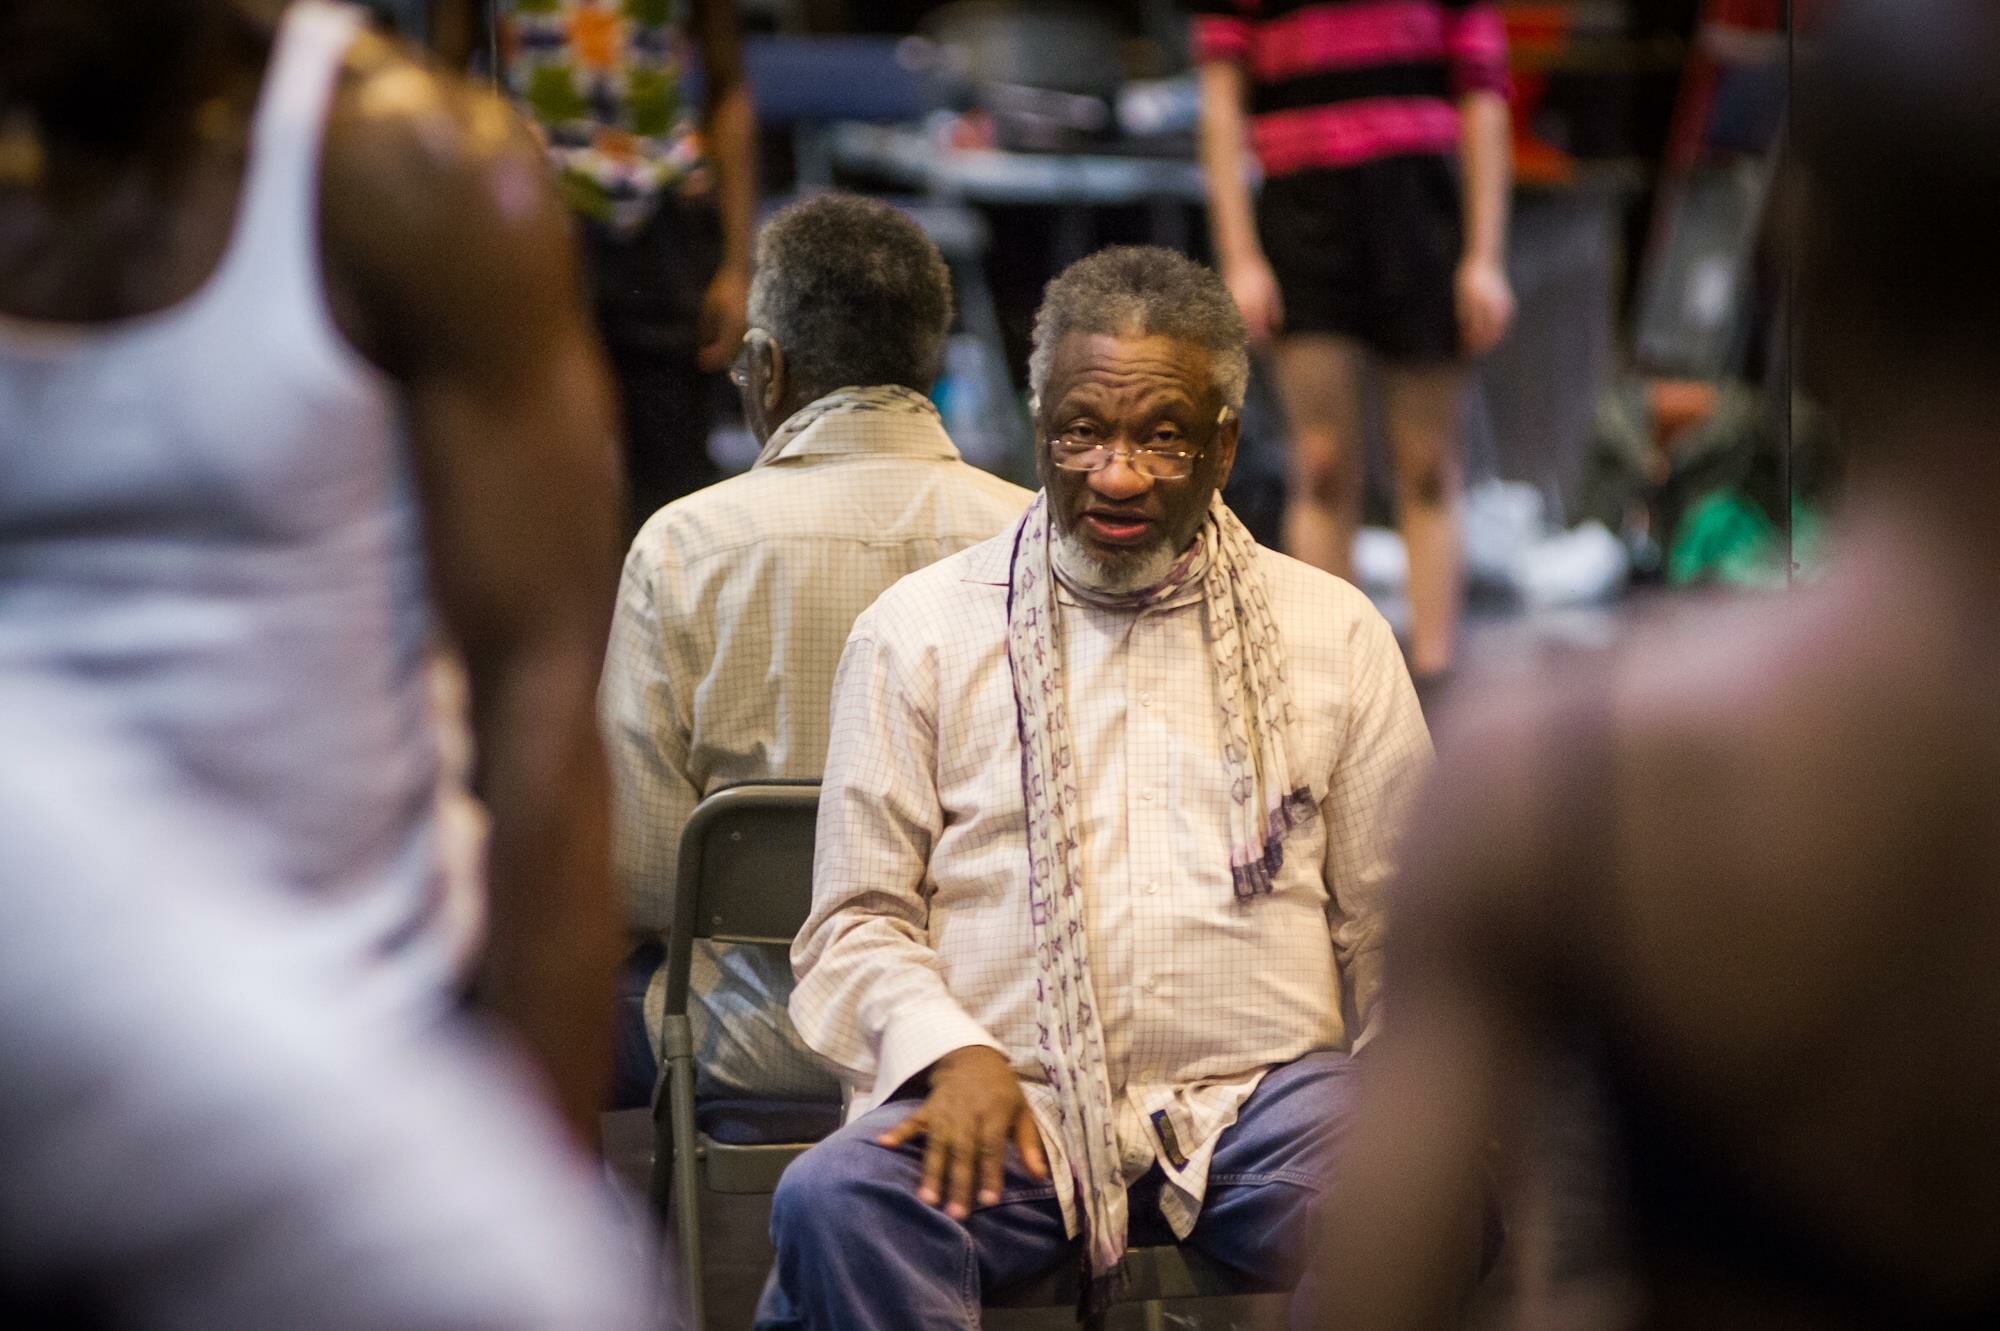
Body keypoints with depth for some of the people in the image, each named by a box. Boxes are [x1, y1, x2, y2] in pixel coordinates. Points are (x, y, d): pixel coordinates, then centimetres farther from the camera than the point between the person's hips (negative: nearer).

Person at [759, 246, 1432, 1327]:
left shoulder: (1334, 631, 17)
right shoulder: (917, 630, 13)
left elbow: (1395, 920, 15)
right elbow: (858, 917, 10)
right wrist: (951, 1052, -11)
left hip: (1260, 1096, 1)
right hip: (1012, 1107, 0)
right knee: (832, 1202, -33)